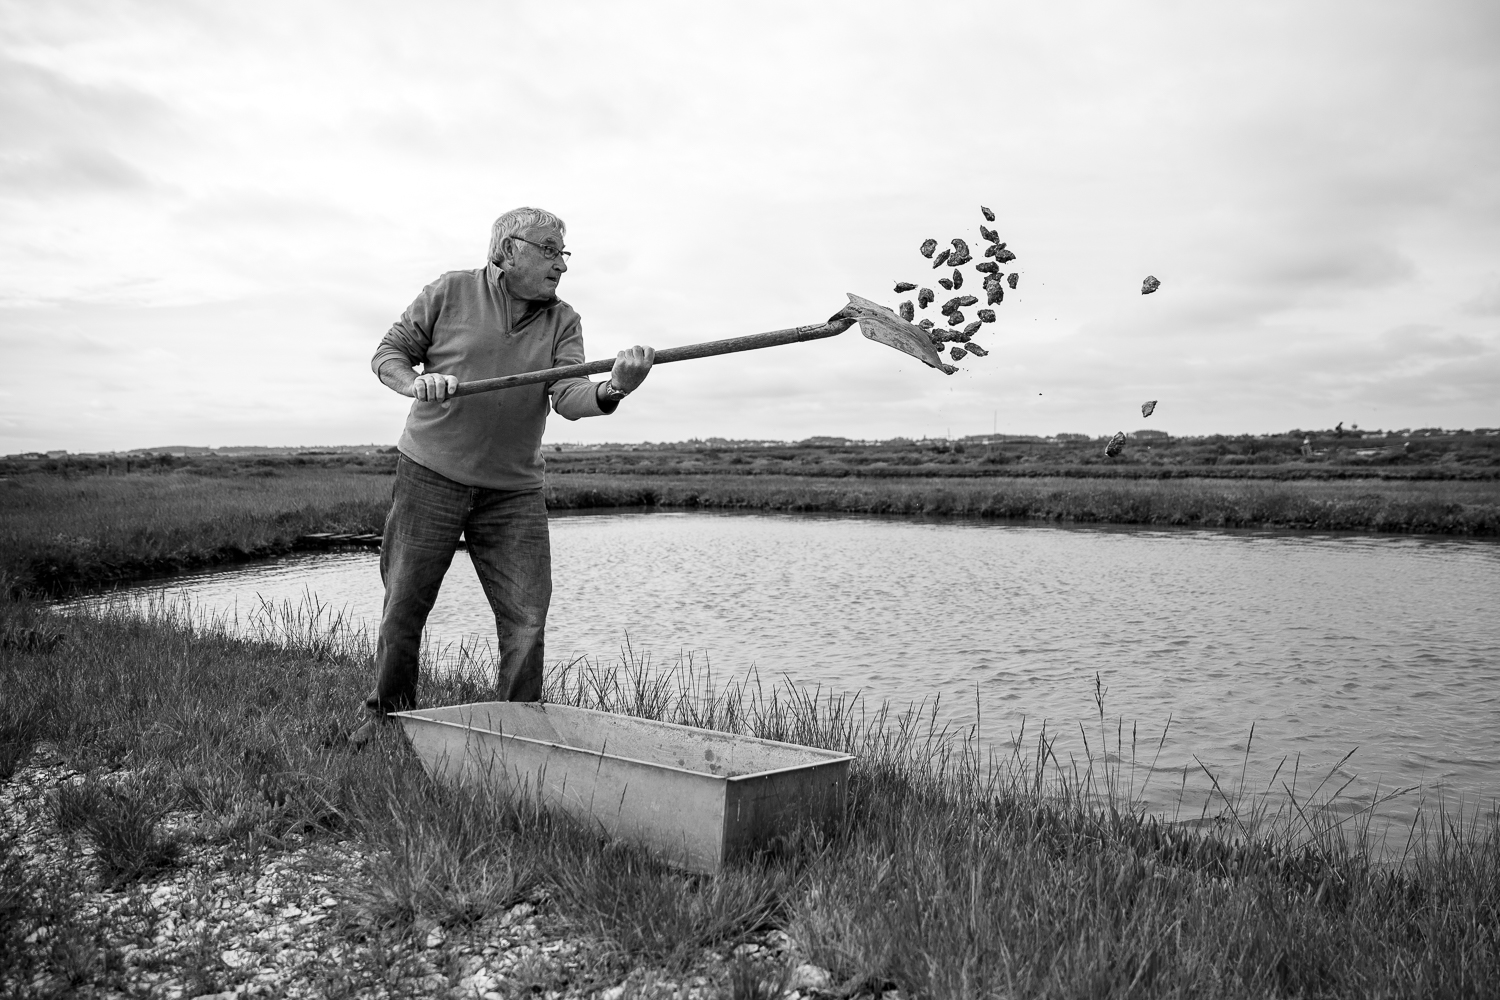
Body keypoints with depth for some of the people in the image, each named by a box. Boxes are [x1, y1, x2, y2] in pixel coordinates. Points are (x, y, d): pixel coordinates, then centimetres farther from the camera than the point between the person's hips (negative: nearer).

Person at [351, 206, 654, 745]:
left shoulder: (562, 321, 3)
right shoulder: (450, 292, -2)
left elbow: (568, 398, -12)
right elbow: (388, 352, 3)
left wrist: (612, 390, -35)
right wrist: (414, 383, -20)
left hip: (515, 490, 2)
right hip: (430, 476, -1)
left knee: (526, 619, -3)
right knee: (404, 606, 7)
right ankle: (387, 714, 28)